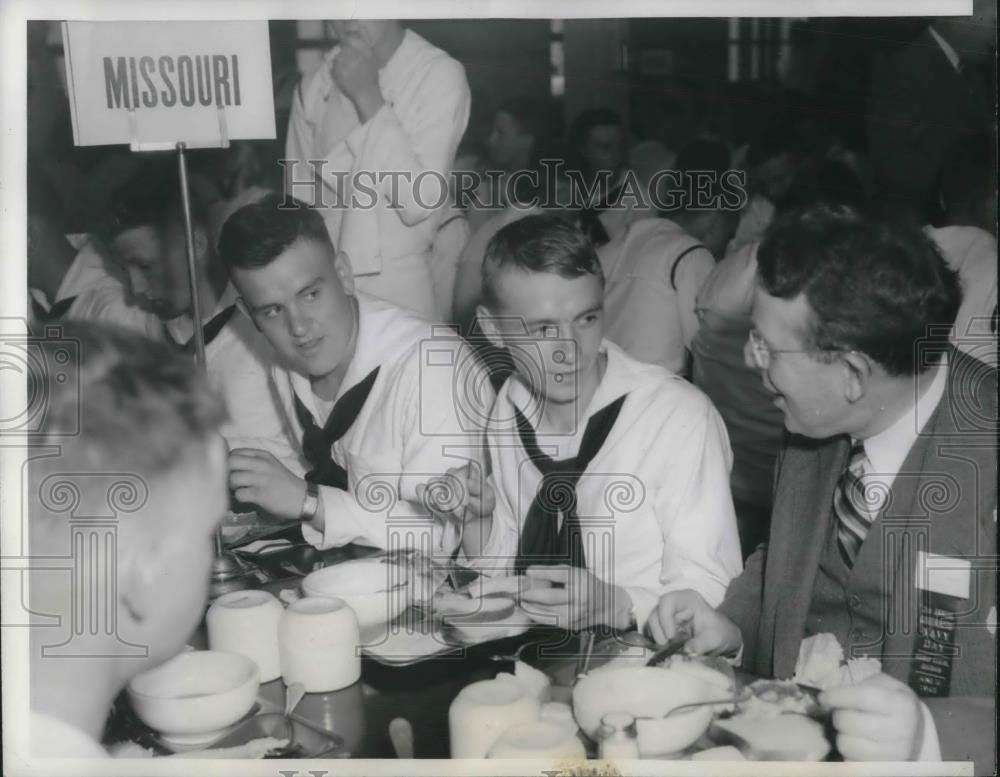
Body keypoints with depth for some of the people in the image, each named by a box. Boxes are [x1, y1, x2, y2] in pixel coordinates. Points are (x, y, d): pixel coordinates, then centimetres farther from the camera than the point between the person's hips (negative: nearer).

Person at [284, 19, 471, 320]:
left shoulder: (439, 76, -9)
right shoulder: (315, 88, 2)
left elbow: (420, 204, -16)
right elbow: (299, 201, 9)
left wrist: (368, 97, -17)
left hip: (404, 293, -3)